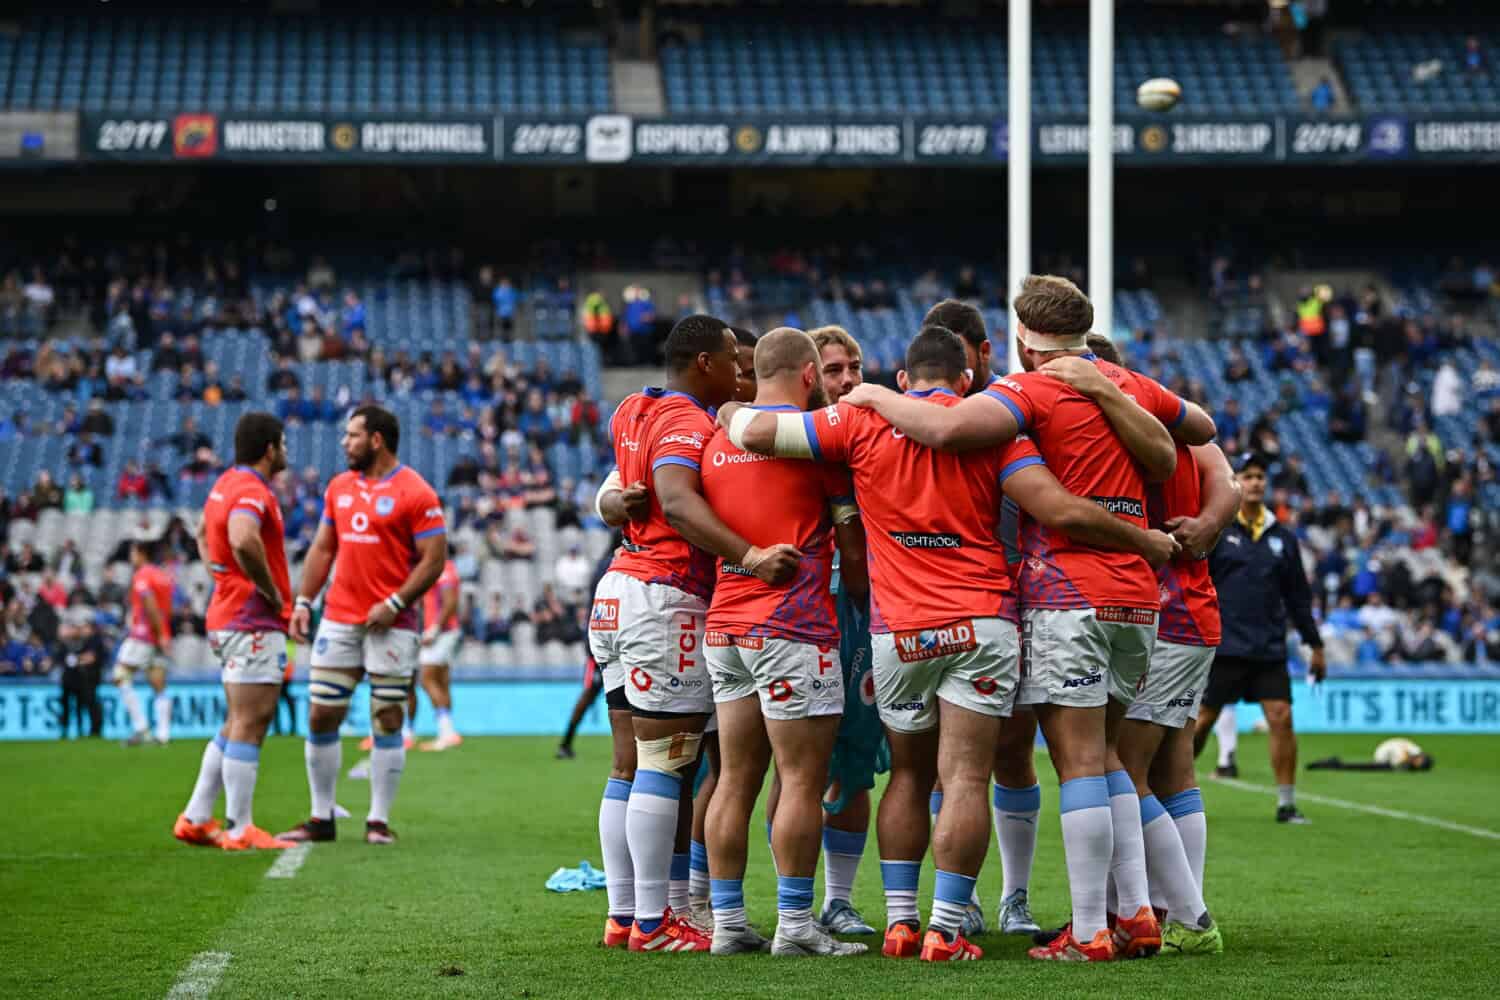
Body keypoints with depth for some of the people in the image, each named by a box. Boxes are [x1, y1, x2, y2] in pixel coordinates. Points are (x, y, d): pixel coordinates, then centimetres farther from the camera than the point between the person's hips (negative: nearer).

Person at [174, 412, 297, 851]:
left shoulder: (226, 483, 15)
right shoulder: (252, 491, -17)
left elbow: (204, 533, 34)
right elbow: (243, 540, -37)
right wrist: (272, 592, -23)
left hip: (227, 615, 10)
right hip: (254, 623, -10)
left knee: (237, 725, 15)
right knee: (249, 724, -8)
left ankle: (196, 819, 17)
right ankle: (240, 829, -7)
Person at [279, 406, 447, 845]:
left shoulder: (415, 493, -8)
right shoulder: (338, 487, 13)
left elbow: (433, 560, -10)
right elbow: (323, 549, 17)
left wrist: (395, 603, -18)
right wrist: (303, 601, 6)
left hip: (389, 624, -6)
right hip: (338, 621, 6)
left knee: (387, 722, -1)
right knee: (320, 717, 3)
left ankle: (379, 821, 6)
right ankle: (321, 818, 12)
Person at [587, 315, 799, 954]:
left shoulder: (632, 414, 15)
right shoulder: (689, 423, -11)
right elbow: (678, 501, -28)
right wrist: (749, 557, -38)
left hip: (618, 591, 9)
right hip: (667, 596, -9)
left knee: (630, 768, 11)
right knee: (665, 764, -7)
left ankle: (622, 915, 13)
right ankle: (652, 923, -6)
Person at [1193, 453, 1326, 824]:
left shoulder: (1282, 537, 10)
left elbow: (1298, 595, 17)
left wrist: (1315, 644, 16)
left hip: (1270, 650, 3)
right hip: (1223, 647, -3)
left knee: (1282, 719, -6)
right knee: (1203, 720, 0)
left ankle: (1287, 804, 1)